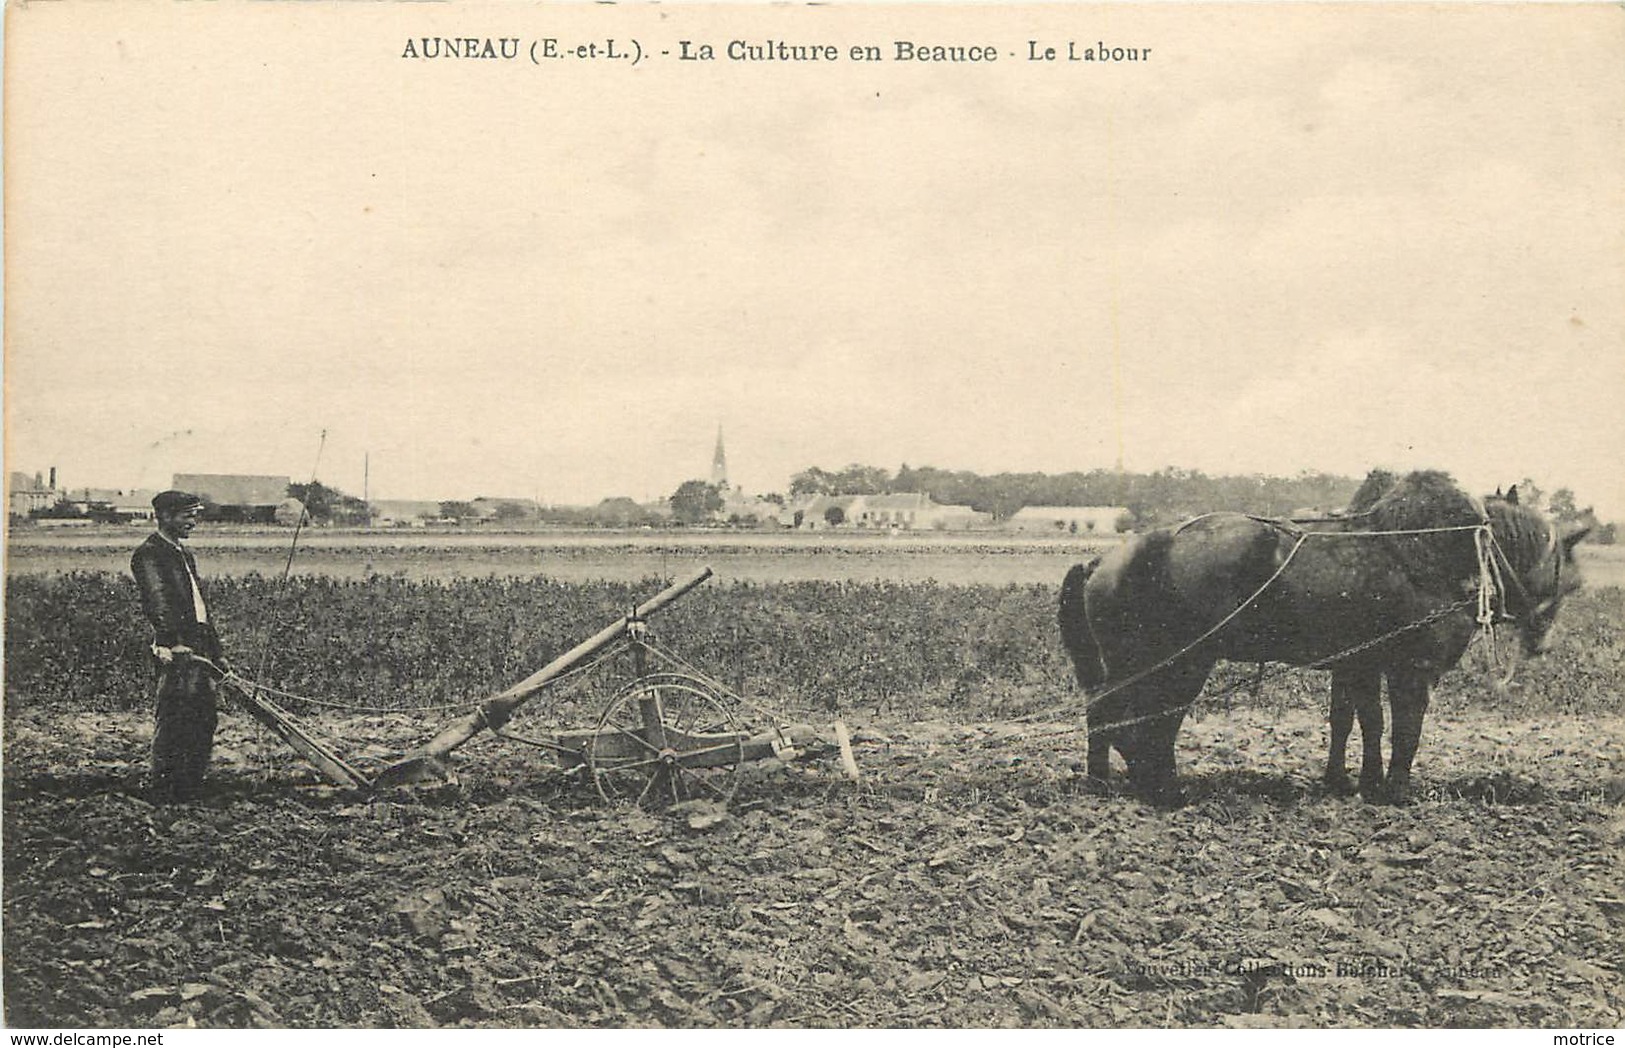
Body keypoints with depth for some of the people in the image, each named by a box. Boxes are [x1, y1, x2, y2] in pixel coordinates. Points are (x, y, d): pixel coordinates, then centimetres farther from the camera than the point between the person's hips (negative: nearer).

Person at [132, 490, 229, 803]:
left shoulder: (185, 554, 23)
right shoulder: (149, 554, -6)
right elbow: (156, 604, -19)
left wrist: (216, 652, 23)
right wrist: (168, 643, -31)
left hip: (199, 648, 9)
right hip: (175, 651, -9)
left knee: (205, 719, 8)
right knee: (172, 721, -6)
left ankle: (190, 787, 17)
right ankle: (164, 791, 0)